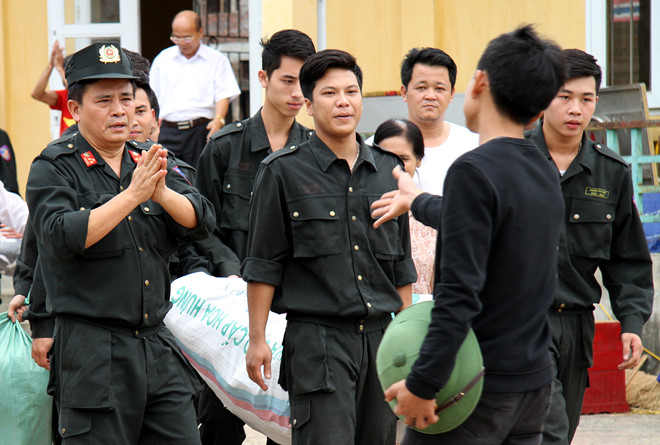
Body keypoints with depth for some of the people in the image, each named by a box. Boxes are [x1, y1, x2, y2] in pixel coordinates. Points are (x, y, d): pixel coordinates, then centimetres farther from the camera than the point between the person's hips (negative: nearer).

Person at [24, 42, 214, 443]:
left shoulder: (153, 164, 15)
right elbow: (62, 236, -18)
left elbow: (202, 221, 3)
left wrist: (162, 192, -16)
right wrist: (132, 195, -20)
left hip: (160, 349, 5)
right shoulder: (54, 169, -2)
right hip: (93, 359, -5)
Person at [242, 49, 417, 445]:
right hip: (317, 339, -5)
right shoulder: (284, 171, 0)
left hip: (382, 337, 5)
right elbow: (264, 266, 0)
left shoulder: (388, 170, 13)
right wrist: (257, 340, -4)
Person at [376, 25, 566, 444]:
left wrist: (423, 382, -21)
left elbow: (460, 293, -23)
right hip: (535, 382, 8)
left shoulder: (474, 170, -16)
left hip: (477, 389, -8)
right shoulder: (547, 174, 9)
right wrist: (418, 201, 48)